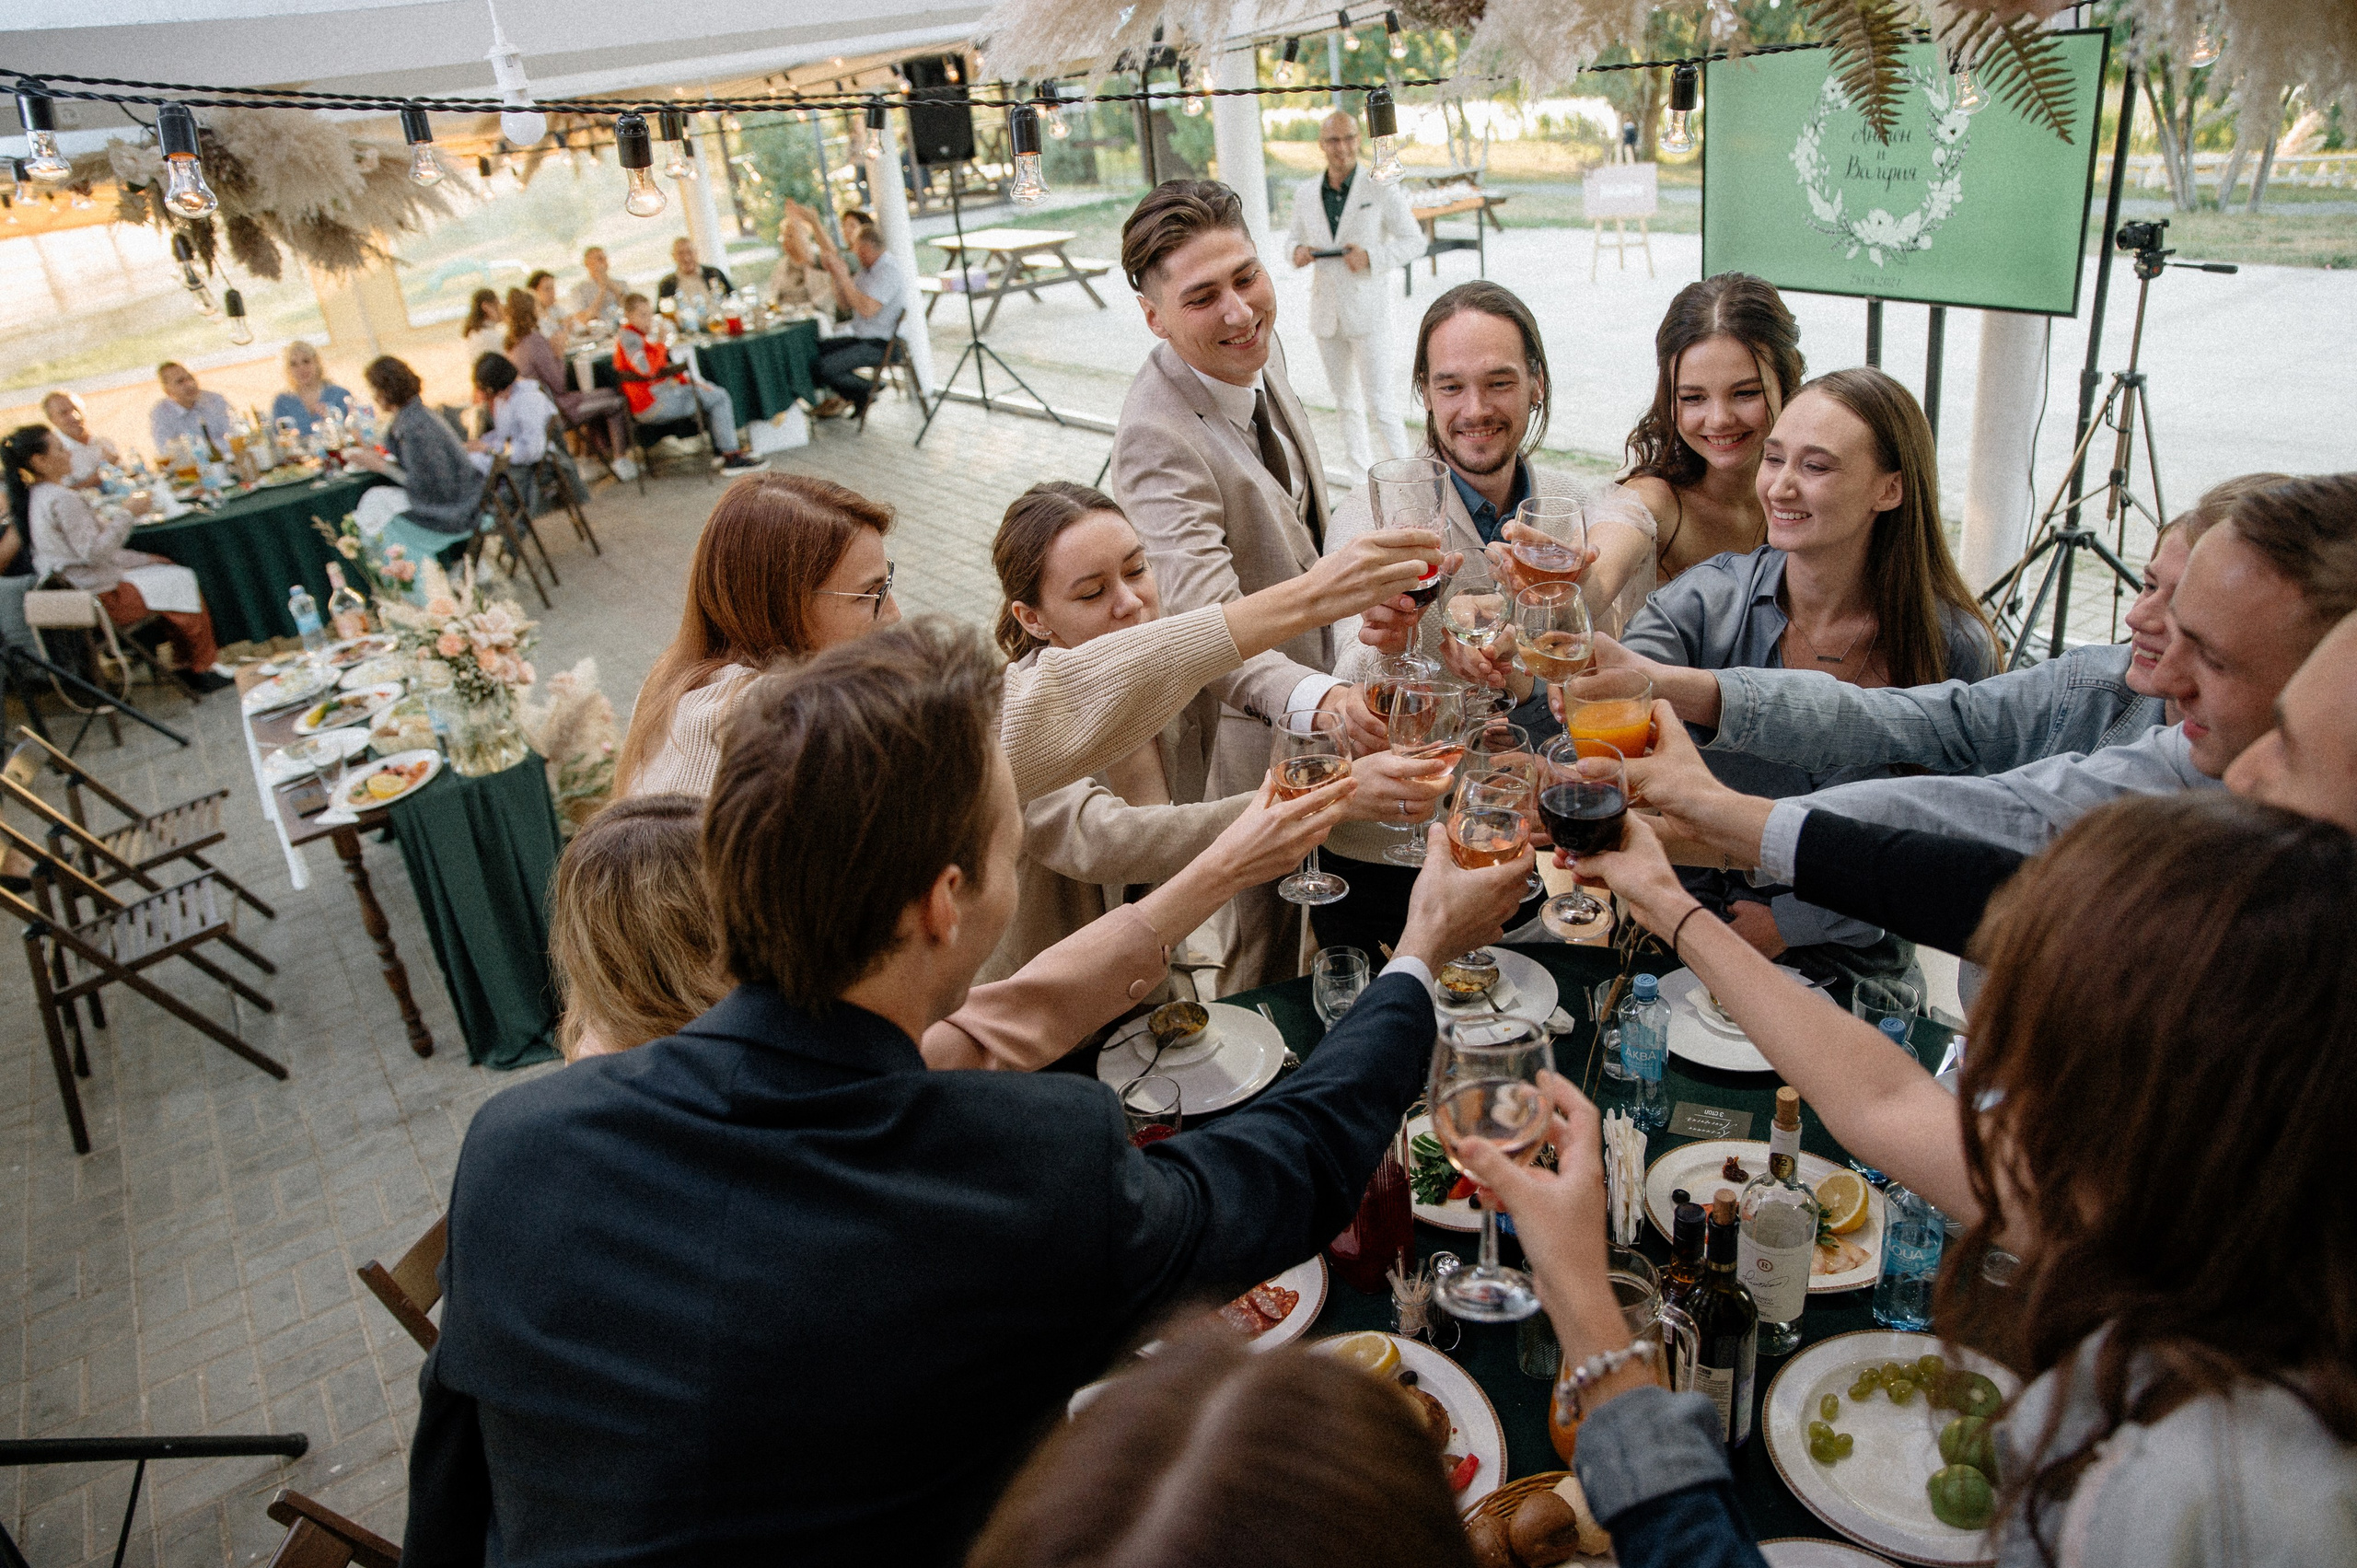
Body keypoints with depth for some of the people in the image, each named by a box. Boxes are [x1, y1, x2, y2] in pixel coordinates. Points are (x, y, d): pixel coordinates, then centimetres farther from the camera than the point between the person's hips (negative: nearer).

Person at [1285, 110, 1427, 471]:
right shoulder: (1305, 193, 4)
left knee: (1379, 400, -8)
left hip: (1368, 309, -4)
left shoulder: (1381, 190, -7)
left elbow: (1415, 240, -3)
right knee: (1345, 400, 13)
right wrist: (1299, 252, -8)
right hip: (1326, 312, 4)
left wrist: (1372, 258, -19)